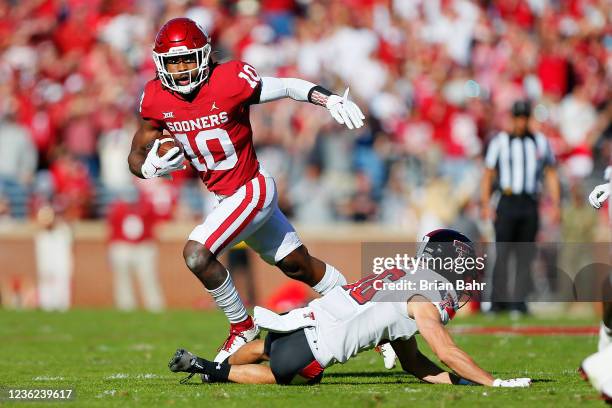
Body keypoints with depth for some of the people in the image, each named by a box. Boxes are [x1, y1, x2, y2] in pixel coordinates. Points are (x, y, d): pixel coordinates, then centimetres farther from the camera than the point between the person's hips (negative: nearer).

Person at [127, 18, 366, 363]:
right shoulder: (157, 100, -7)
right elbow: (136, 156, 2)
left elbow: (288, 87, -11)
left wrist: (331, 99, -26)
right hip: (225, 197, 6)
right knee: (299, 266, 17)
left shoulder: (230, 82, -22)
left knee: (197, 254, -21)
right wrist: (150, 167, -21)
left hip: (252, 189, -6)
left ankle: (243, 328, 1)